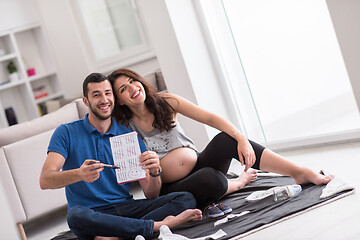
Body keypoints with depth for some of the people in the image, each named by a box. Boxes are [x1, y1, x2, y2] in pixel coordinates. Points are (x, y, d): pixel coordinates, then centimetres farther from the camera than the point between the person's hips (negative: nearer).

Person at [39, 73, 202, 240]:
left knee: (186, 199, -17)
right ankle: (160, 224, -30)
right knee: (76, 215, -39)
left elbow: (151, 195, 5)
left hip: (126, 207, 3)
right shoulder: (67, 133, 3)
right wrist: (79, 174, -31)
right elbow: (45, 180, -11)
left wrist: (154, 173, -19)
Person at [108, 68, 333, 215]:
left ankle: (301, 172, -24)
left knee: (226, 138, -25)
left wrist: (241, 138, -22)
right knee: (210, 179, -37)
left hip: (200, 163, 4)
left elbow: (210, 118, -7)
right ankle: (239, 181, 0)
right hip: (173, 189, -3)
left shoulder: (165, 102, 0)